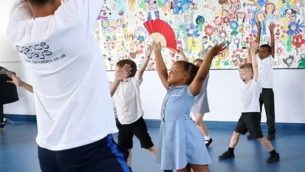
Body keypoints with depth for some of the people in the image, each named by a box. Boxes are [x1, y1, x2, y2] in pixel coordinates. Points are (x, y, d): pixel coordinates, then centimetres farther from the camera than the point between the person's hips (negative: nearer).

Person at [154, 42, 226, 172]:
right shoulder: (171, 89, 14)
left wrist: (210, 55, -32)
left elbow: (200, 76, -23)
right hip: (172, 137, 7)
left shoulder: (189, 91, -7)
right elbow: (161, 71, 20)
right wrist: (157, 52, 24)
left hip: (186, 136, -7)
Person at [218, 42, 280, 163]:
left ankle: (274, 154, 7)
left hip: (253, 114, -8)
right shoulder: (244, 85, 11)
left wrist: (252, 52, -21)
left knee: (259, 137, -4)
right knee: (236, 132, 14)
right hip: (244, 113, 8)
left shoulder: (254, 83, -11)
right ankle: (230, 152, 27)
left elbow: (255, 67, -19)